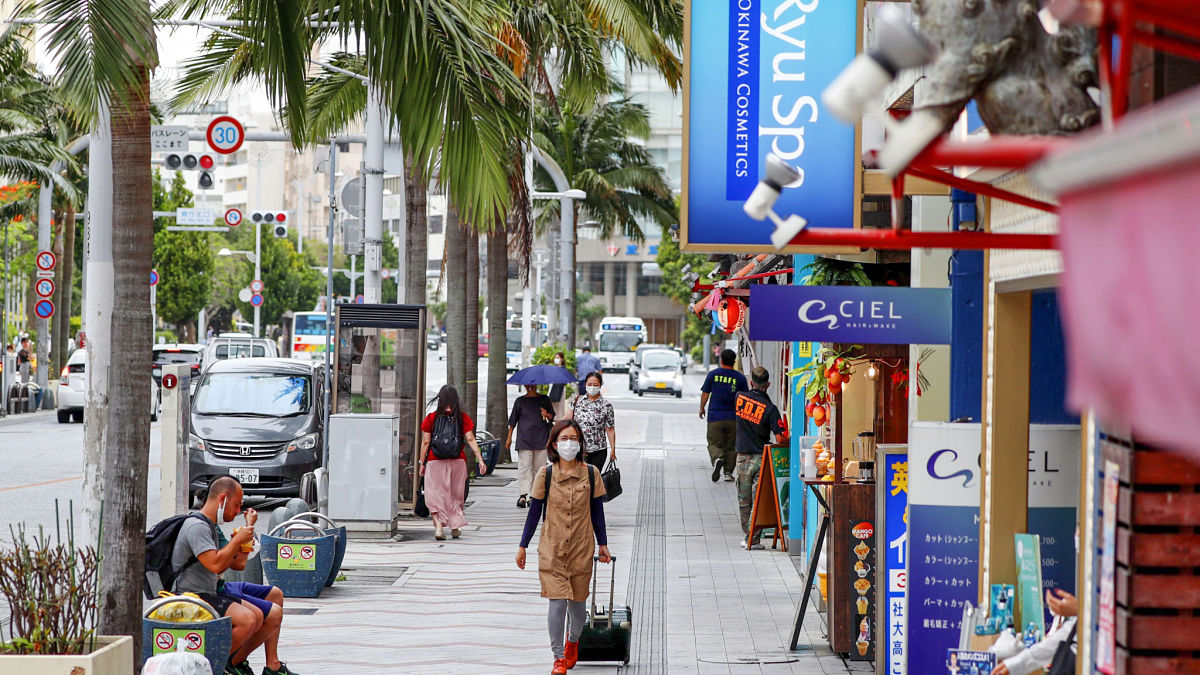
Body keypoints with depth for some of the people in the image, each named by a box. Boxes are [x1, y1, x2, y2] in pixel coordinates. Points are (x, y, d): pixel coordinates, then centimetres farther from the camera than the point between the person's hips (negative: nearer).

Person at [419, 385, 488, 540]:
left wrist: (422, 463, 6)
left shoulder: (431, 418, -3)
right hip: (457, 462, 2)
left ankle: (438, 524, -19)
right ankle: (455, 527, 21)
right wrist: (480, 459, -5)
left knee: (435, 494, 1)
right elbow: (470, 440, -6)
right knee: (456, 495, 15)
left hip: (435, 462, -2)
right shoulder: (463, 418, -2)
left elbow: (425, 442, -1)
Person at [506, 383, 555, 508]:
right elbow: (513, 421, 11)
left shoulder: (544, 399, 11)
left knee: (539, 467, 2)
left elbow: (552, 417, 15)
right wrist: (509, 438, 8)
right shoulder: (520, 401, 9)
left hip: (541, 439, 1)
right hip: (524, 441, -1)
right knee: (524, 467, -10)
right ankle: (523, 495, -15)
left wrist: (547, 415, -9)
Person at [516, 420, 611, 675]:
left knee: (577, 602, 10)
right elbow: (535, 511, 4)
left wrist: (602, 543, 12)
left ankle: (573, 640, 40)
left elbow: (597, 511, 9)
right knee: (557, 602, -9)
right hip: (552, 549, -1)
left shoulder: (591, 474, -1)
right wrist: (523, 546, 7)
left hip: (581, 548, 1)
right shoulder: (545, 474, -4)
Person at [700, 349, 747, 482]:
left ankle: (717, 458, -25)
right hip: (733, 418, 1)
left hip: (715, 416, -1)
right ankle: (728, 472, 11)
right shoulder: (740, 378, 1)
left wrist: (702, 408, 17)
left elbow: (705, 393, 2)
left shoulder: (713, 374, -1)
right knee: (731, 446, 11)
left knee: (714, 443, 5)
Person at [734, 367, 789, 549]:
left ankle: (748, 535, 17)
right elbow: (780, 439, -18)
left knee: (744, 500, 13)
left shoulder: (739, 397, -4)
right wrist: (790, 440, 2)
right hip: (761, 458, -2)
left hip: (742, 457, 3)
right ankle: (754, 539, -1)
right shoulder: (770, 408, -14)